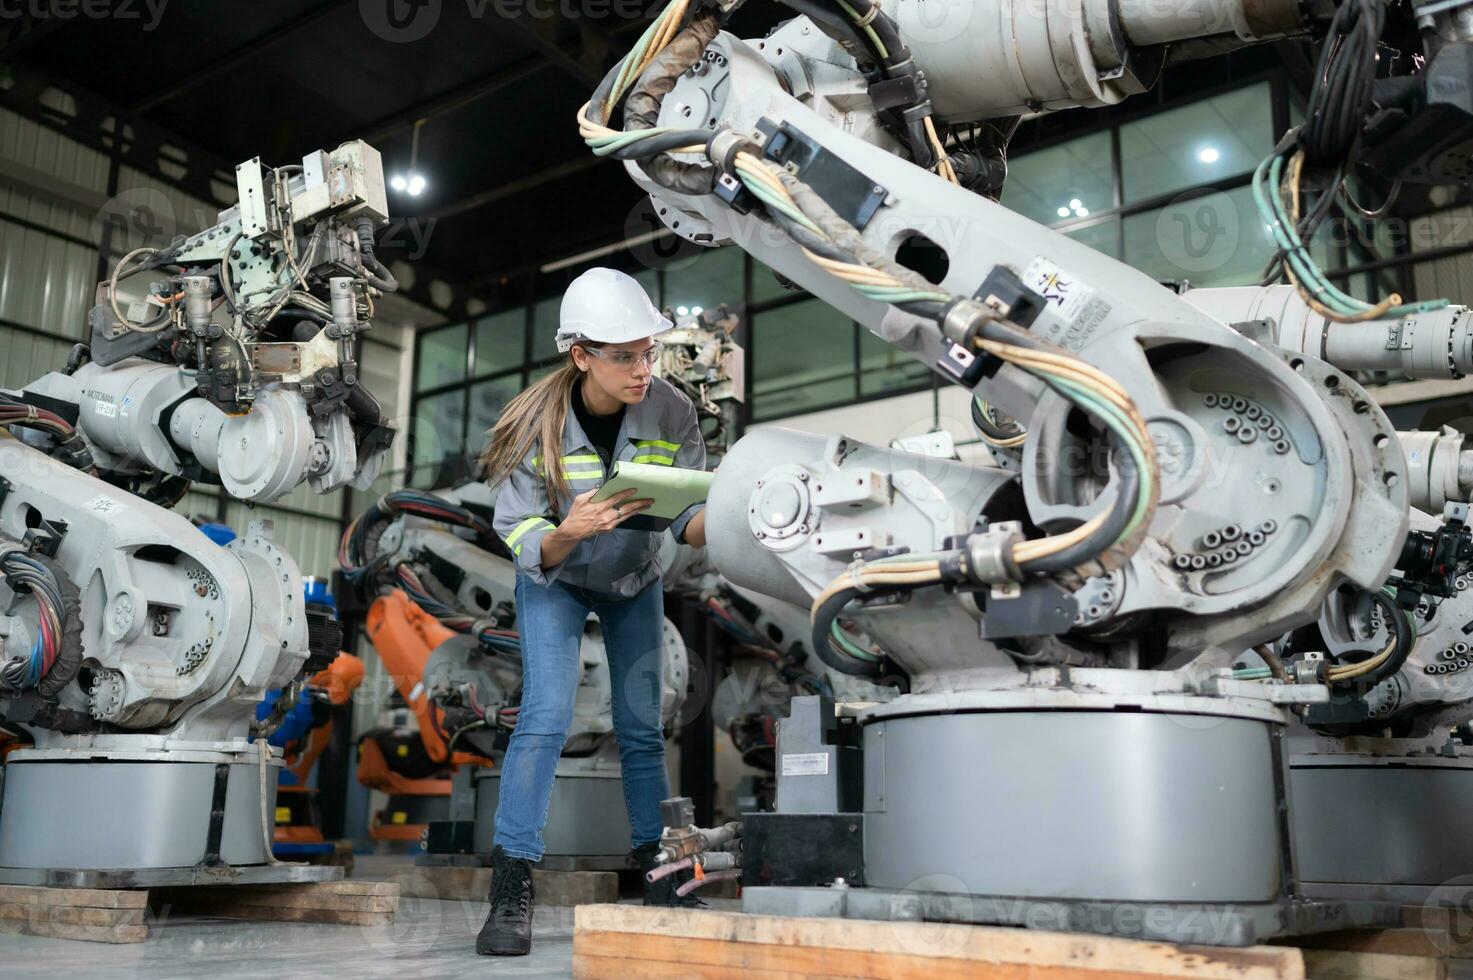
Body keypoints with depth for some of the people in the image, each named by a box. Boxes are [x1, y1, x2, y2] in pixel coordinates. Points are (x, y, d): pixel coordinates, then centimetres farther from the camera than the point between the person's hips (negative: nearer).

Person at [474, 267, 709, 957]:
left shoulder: (673, 414, -23)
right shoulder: (536, 425, -27)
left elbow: (688, 519, -20)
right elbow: (528, 549, -24)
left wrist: (714, 520, -43)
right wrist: (570, 531, -46)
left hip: (636, 580, 3)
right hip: (555, 582, -2)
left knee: (642, 728, 6)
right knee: (546, 716, -16)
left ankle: (659, 874, 21)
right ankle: (511, 891, -7)